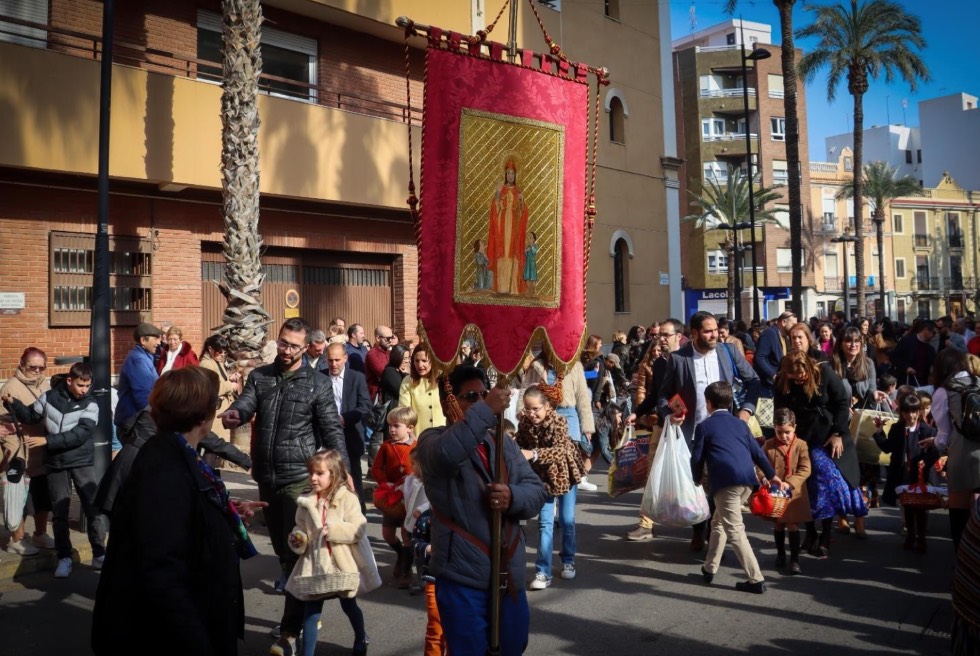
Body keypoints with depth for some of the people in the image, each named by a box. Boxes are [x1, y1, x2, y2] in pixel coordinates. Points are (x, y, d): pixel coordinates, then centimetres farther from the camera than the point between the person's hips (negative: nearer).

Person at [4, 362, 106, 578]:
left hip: (83, 463, -2)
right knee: (60, 512, 8)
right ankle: (64, 557, 19)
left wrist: (47, 440, -23)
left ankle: (99, 554, 11)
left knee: (93, 508, 0)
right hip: (56, 464, 2)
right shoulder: (49, 397, -2)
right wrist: (13, 403, -3)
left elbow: (79, 435, -19)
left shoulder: (90, 405, -9)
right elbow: (30, 416, 14)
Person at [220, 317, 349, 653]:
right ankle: (305, 609, 31)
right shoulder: (259, 376, 9)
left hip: (299, 478, -5)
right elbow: (245, 403, -7)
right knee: (281, 548, 15)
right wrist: (234, 414, -31)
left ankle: (290, 628, 4)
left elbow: (332, 430, -4)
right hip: (266, 477, 5)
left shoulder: (317, 383, -2)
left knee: (295, 550, -4)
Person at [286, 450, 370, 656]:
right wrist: (297, 539, -13)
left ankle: (361, 639, 47)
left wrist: (333, 530, -28)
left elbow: (358, 530, -18)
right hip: (314, 565, 2)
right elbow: (301, 528, 8)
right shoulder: (306, 502, -1)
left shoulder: (347, 499, -13)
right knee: (310, 612, 5)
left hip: (341, 565, -2)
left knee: (349, 607, 20)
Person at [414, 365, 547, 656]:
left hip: (509, 575, 6)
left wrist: (513, 497, -17)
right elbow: (445, 454, -31)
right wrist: (486, 411, -32)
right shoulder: (433, 440, -6)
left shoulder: (504, 442, 12)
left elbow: (537, 491, 4)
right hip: (463, 577, -6)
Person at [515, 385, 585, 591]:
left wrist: (533, 454, -52)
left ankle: (568, 561, 30)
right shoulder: (524, 423, -13)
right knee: (545, 523, -2)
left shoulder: (558, 422, -26)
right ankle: (543, 572, -1)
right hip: (543, 476, 2)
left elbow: (559, 450, -39)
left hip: (565, 473, -2)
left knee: (567, 520, 9)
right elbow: (520, 446, 0)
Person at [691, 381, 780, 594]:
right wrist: (772, 476, 34)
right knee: (719, 521, 22)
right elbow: (757, 452, 22)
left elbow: (697, 458, 4)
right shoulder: (740, 423, 23)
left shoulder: (704, 426, 8)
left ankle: (756, 579, -6)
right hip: (748, 481, 7)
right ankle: (710, 568, 27)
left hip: (726, 482, -7)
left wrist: (697, 480, 23)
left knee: (735, 531, -2)